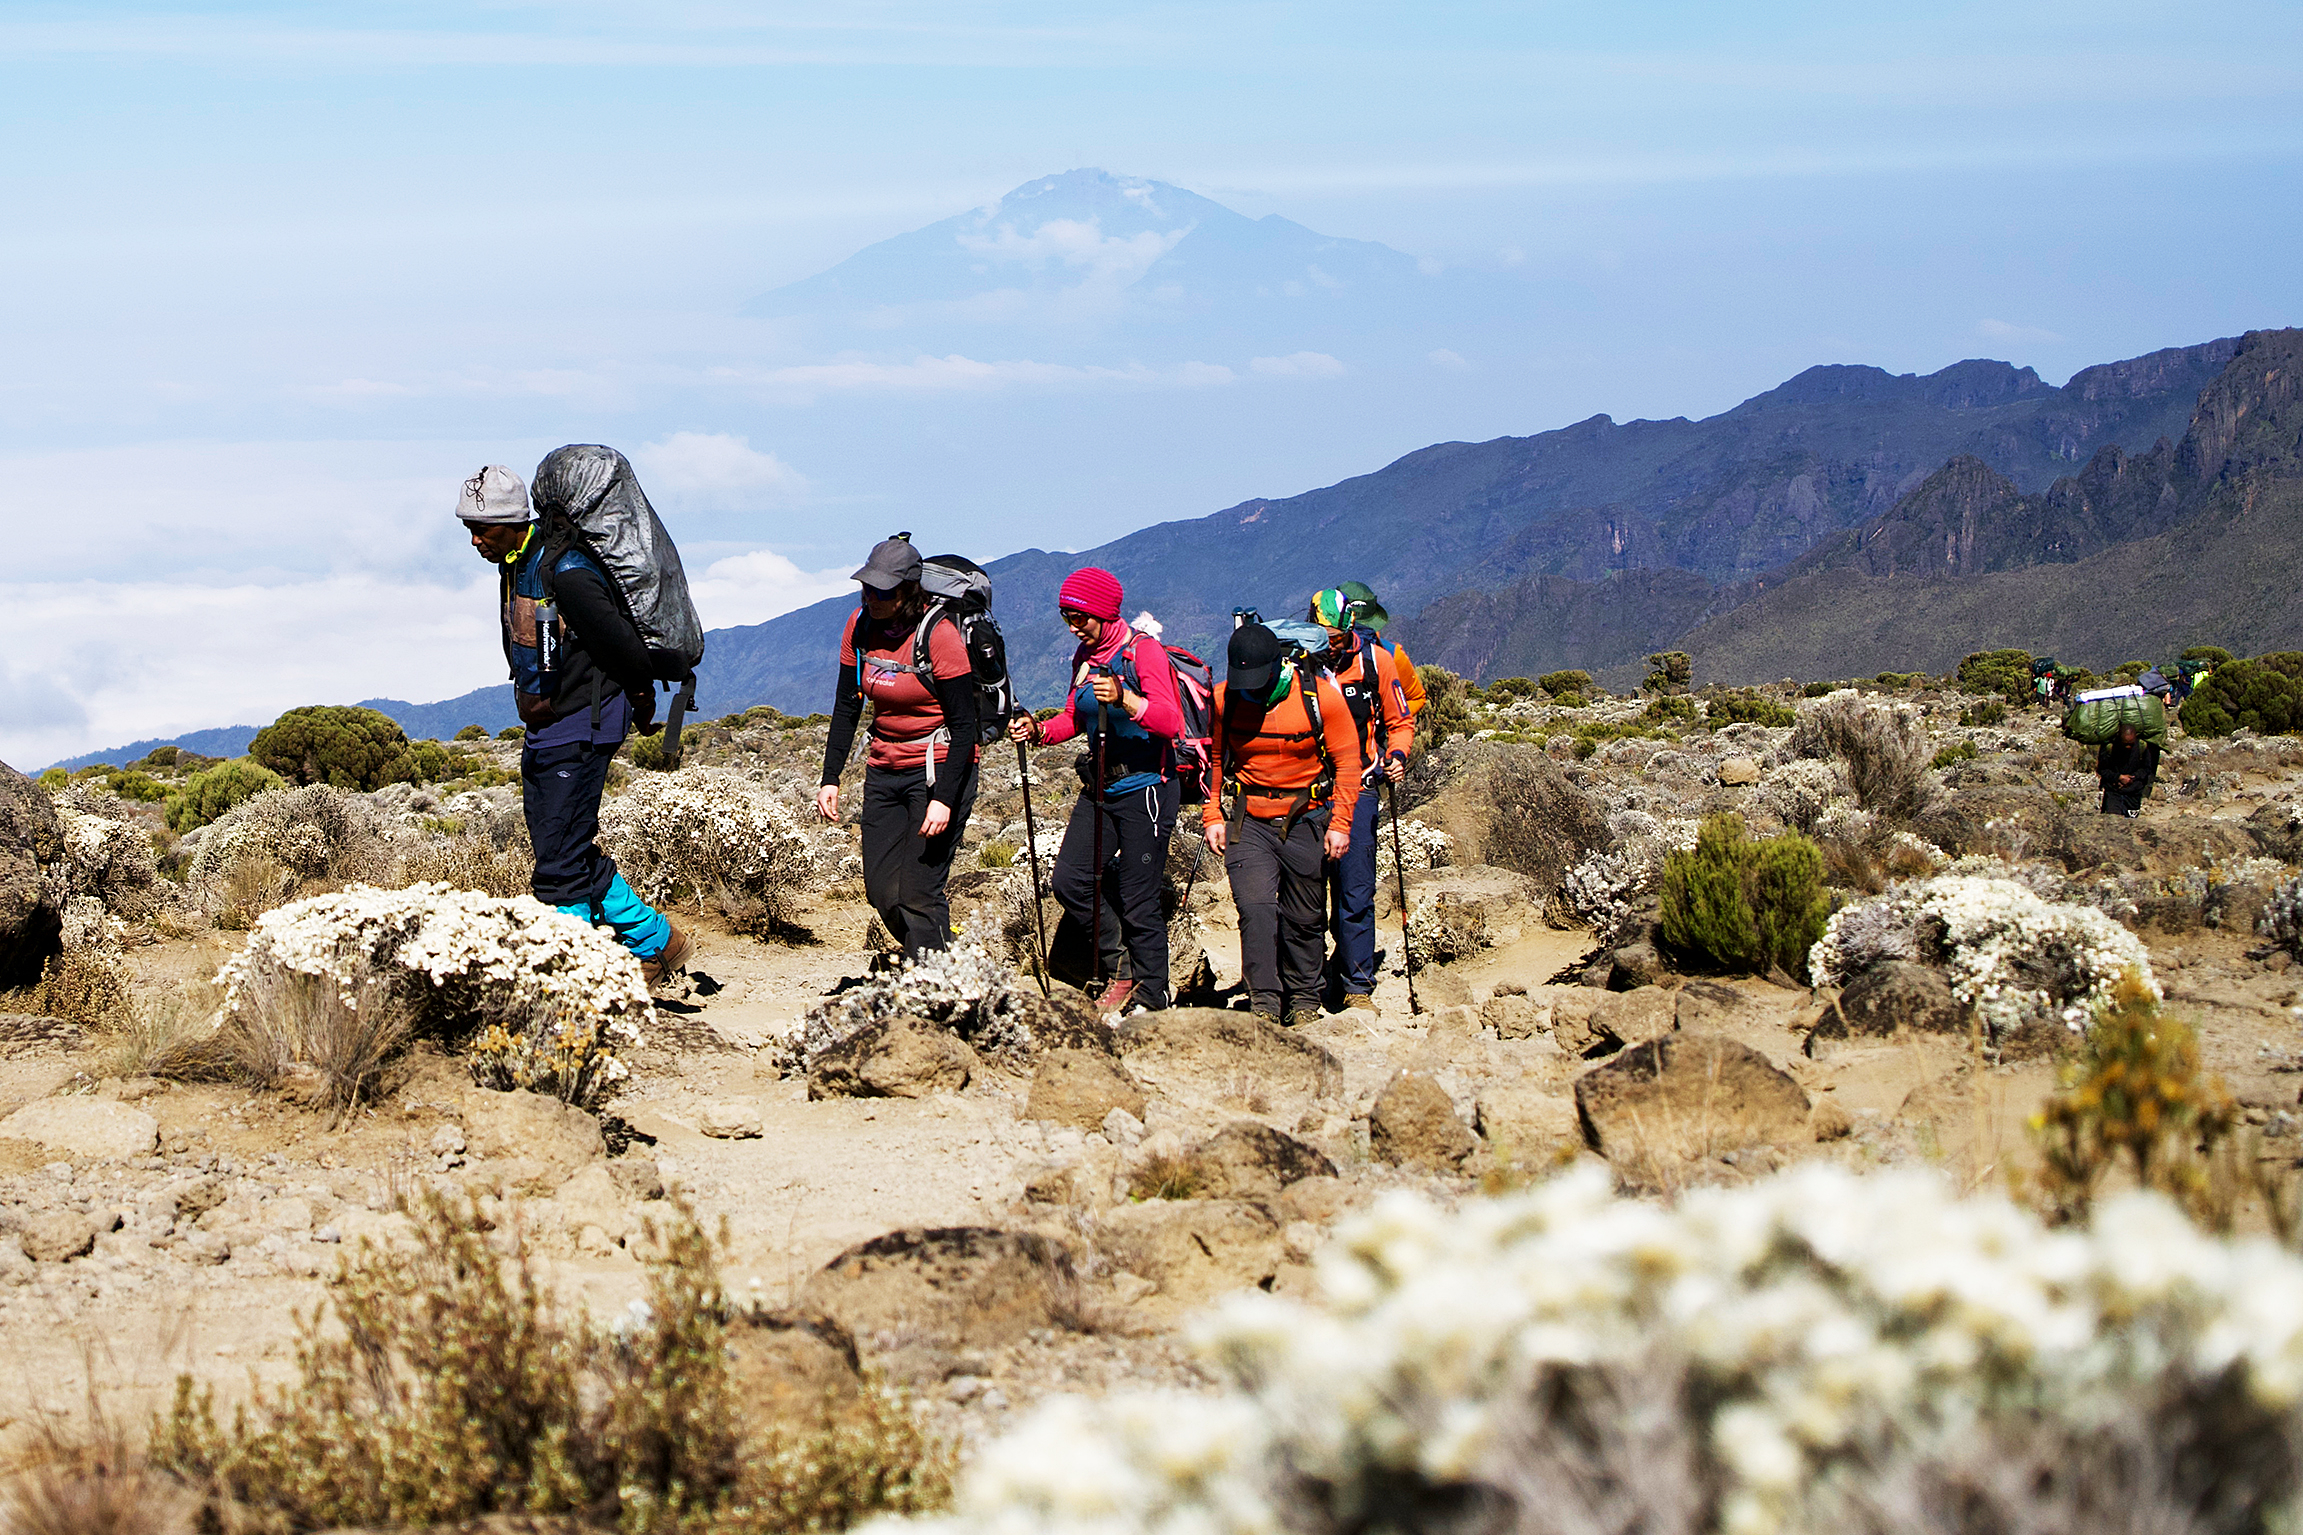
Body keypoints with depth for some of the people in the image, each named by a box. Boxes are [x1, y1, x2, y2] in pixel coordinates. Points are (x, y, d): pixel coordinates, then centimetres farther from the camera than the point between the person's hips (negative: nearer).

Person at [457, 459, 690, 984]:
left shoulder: (567, 574, -23)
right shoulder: (516, 564, 7)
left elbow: (624, 643, -17)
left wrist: (642, 698, -1)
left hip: (579, 733, -10)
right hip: (542, 732, 10)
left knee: (562, 863, -8)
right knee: (574, 856, 13)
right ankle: (658, 943, 23)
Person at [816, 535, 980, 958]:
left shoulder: (938, 636, -18)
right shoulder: (860, 627, 0)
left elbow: (964, 726, -16)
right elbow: (846, 708, 9)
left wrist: (944, 800, -22)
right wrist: (830, 778, 2)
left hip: (940, 768, -6)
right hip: (885, 769, 6)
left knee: (917, 895, -11)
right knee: (881, 891, 5)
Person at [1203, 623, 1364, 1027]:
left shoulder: (1321, 696, -12)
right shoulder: (1223, 699, -5)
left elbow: (1346, 762, -3)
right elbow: (1214, 759, 10)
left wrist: (1339, 823, -7)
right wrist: (1212, 816, 4)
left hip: (1306, 820, -1)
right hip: (1249, 822, 1)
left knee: (1304, 918, 7)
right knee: (1255, 907, -15)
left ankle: (1304, 998, 25)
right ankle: (1263, 1001, -13)